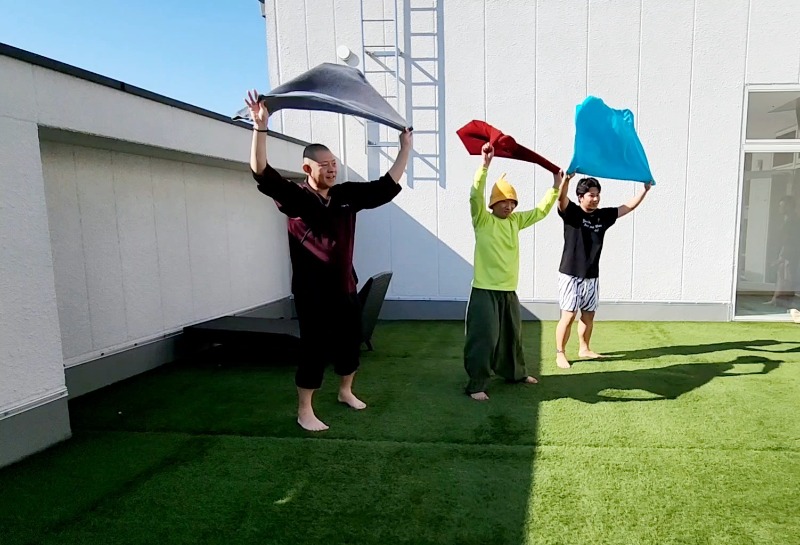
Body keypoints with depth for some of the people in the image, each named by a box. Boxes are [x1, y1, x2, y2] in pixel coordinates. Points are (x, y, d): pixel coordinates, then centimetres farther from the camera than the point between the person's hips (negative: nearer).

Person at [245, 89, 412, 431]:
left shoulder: (347, 195, 3)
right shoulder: (295, 197, -11)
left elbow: (387, 187, 7)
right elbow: (263, 175, -25)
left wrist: (405, 148, 5)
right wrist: (260, 127, -36)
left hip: (344, 287, 6)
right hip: (312, 291, -6)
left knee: (350, 341, 17)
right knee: (315, 349, -1)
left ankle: (346, 392, 40)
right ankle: (304, 412, 16)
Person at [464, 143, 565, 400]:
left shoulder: (515, 221, 11)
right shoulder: (483, 220, -7)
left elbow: (540, 211, 20)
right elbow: (475, 196, -23)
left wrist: (555, 187, 14)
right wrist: (485, 164, -31)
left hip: (509, 291, 7)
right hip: (485, 291, -7)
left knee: (512, 336, 21)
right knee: (484, 338, -5)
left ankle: (515, 373, 40)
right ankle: (476, 385, 4)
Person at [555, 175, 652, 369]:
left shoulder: (603, 215, 6)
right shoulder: (572, 212, -10)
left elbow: (628, 207, 13)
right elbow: (561, 198, -29)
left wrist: (645, 190, 5)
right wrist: (566, 179, -47)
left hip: (591, 276, 6)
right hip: (570, 275, -6)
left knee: (589, 315, 15)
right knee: (568, 315, -7)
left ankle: (584, 349, 31)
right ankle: (560, 354, 4)